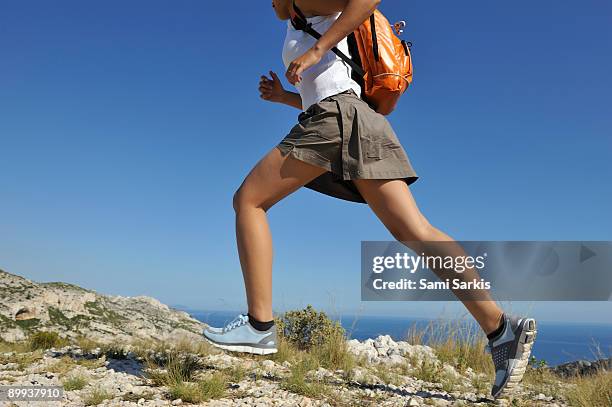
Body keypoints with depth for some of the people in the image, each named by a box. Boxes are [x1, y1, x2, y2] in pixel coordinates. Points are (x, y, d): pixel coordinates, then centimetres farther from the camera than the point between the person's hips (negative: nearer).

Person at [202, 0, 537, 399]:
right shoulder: (309, 36, 38)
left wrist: (317, 49, -11)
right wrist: (283, 97, 29)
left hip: (337, 116, -9)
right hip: (359, 123, 9)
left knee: (248, 200, -3)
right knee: (415, 231, -7)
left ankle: (260, 325, -10)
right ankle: (502, 328, -14)